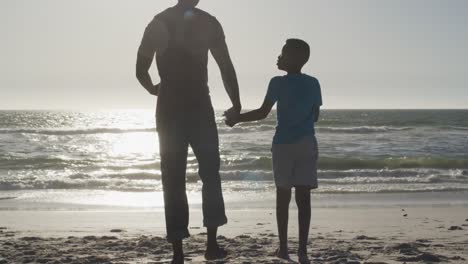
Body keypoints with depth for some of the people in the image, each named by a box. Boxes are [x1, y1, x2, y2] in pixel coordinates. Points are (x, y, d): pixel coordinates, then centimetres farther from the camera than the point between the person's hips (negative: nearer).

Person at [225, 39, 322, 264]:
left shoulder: (278, 83, -7)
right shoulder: (313, 84, 5)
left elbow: (262, 113, -8)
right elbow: (315, 116, 12)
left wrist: (237, 118, 4)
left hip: (284, 144, -2)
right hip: (307, 144, 2)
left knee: (283, 196, 8)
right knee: (303, 197, -1)